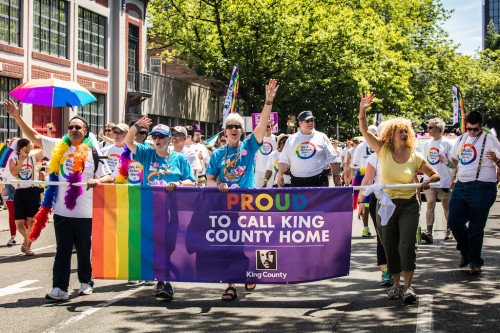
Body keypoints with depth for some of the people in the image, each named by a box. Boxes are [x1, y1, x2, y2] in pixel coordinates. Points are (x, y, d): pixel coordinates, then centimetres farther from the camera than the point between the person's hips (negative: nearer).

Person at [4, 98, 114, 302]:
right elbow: (34, 136, 7)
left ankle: (85, 281, 28)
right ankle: (59, 288, -1)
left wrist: (98, 181, -22)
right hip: (61, 210, 2)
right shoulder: (58, 147, 7)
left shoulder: (93, 152, 0)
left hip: (84, 212, -2)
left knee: (83, 250, 11)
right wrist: (17, 117, -2)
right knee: (62, 250, 1)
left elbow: (109, 177, 0)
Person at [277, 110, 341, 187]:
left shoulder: (322, 137, 6)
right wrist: (280, 175, 0)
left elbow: (332, 159, 7)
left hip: (319, 181, -1)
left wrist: (336, 176, 2)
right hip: (297, 182, 1)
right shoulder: (291, 139, 11)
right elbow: (283, 160, 11)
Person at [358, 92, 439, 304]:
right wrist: (362, 111, -23)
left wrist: (429, 181, -15)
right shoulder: (382, 150, -1)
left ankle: (408, 287, -12)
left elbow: (435, 174, 7)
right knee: (390, 247, 9)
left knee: (407, 245, -13)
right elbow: (364, 131, -8)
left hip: (408, 205, -1)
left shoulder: (415, 158, -2)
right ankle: (395, 284, 22)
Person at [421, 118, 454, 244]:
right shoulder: (427, 144, 12)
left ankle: (449, 230, 27)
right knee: (430, 203, -12)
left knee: (446, 206, 9)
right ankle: (429, 232, -22)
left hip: (444, 181, -3)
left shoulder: (447, 144, -4)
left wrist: (447, 161, -24)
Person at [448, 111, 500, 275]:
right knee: (454, 221, 1)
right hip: (461, 186, 5)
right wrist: (456, 177, 20)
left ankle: (475, 262, 8)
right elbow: (454, 160, 29)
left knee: (476, 227, -2)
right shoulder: (461, 139, 14)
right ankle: (466, 251, 24)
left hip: (482, 188, -5)